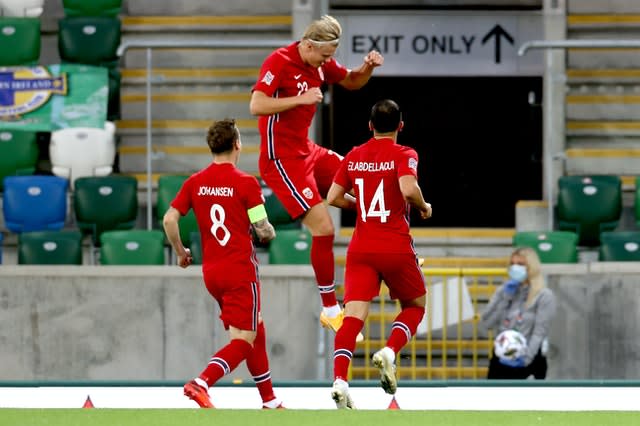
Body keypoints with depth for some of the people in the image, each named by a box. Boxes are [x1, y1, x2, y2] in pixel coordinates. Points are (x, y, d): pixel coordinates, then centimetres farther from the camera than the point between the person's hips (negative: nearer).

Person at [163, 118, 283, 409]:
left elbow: (169, 219, -1)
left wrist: (181, 252, 15)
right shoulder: (246, 183, -11)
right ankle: (201, 383, -28)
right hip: (240, 271, -7)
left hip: (211, 271, 7)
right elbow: (263, 230, -11)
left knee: (256, 332, 20)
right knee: (243, 341, -6)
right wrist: (269, 233, 13)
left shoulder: (195, 182, 3)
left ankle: (269, 400, 25)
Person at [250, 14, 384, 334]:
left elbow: (351, 82, 22)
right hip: (282, 160, -9)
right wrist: (302, 99, -28)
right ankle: (330, 310, -5)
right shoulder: (279, 62, -17)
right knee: (323, 228, -14)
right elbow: (256, 105, -27)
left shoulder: (321, 63, 6)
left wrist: (367, 67, 1)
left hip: (306, 151, 9)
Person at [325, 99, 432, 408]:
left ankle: (339, 380, -26)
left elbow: (333, 197, 10)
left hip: (361, 249, 3)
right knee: (415, 306, 19)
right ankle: (389, 352, -7)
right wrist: (424, 207, -2)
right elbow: (408, 189, -22)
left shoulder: (354, 157, 10)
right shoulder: (403, 154, -4)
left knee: (354, 315, -7)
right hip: (397, 249, -3)